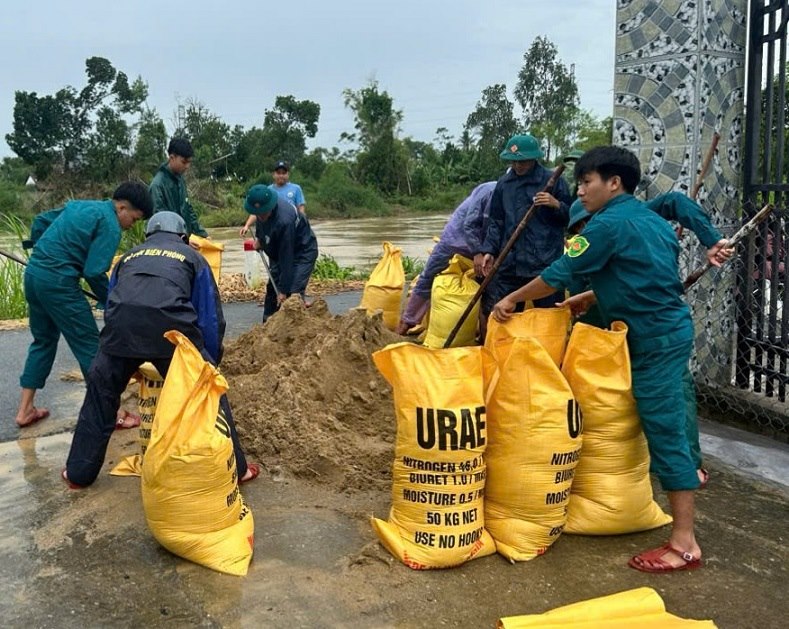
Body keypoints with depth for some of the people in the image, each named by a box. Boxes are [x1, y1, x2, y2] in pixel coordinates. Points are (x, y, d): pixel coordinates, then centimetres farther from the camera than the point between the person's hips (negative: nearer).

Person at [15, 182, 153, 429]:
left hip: (33, 273, 9)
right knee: (89, 345, -1)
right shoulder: (110, 225, -10)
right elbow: (94, 272, -16)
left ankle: (25, 410, 25)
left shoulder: (79, 205, 17)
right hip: (58, 281, -9)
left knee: (43, 340, 21)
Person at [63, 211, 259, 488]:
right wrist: (210, 363, 32)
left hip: (120, 328, 3)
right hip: (170, 325, -3)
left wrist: (129, 361, 46)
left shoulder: (128, 257, 35)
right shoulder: (192, 257, 27)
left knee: (100, 392, 24)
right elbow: (211, 318, 21)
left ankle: (79, 473, 32)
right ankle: (235, 468, 18)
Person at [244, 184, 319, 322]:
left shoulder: (284, 220, -40)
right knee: (272, 288, 11)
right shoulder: (261, 207, -18)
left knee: (293, 293, -21)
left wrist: (283, 290, -30)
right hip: (278, 251, 8)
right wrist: (258, 237, 0)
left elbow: (286, 258, -34)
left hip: (303, 252, -8)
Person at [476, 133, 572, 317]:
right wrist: (488, 250, 4)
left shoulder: (553, 181, -2)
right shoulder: (504, 183, 9)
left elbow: (571, 218, 3)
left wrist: (556, 205, -15)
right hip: (509, 263, 4)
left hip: (545, 263, -4)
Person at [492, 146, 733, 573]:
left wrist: (512, 299, -3)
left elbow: (560, 273, -14)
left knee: (665, 429, -5)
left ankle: (684, 543, 2)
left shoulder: (610, 223, -15)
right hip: (670, 327, 10)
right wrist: (591, 298, 18)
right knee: (667, 420, 25)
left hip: (656, 337, -9)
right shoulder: (647, 217, 14)